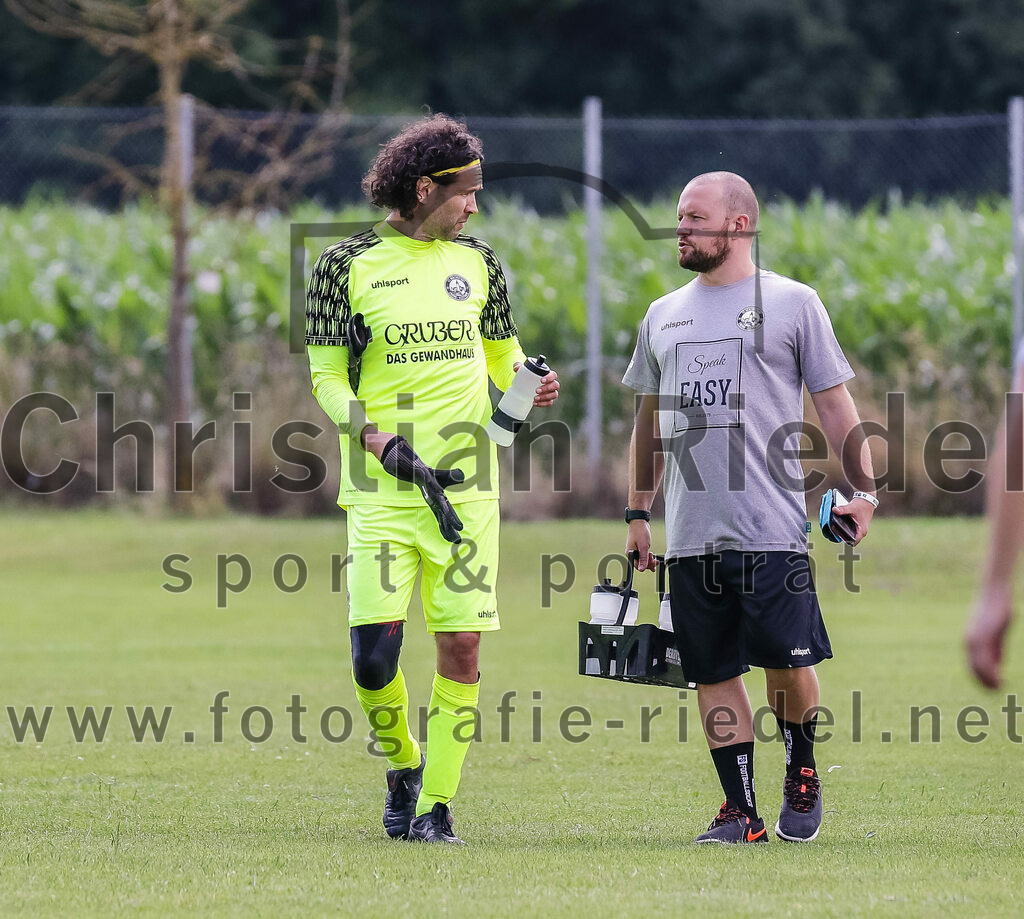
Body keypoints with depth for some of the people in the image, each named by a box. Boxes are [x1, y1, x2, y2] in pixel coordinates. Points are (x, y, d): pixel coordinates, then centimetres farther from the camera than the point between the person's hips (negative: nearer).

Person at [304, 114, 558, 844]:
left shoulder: (477, 262, 10)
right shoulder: (346, 264, -1)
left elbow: (502, 353, 20)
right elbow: (327, 375, 0)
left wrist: (530, 384, -3)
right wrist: (382, 443, -14)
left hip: (465, 481, 3)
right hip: (381, 486, -3)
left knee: (462, 645, -4)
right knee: (374, 652, -10)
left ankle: (436, 804, 6)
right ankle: (403, 769, 17)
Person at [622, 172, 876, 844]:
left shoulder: (792, 303, 3)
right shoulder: (664, 316, 17)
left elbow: (835, 404, 4)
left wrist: (864, 488, -6)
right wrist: (638, 513, 19)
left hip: (771, 529, -4)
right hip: (691, 533, 4)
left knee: (788, 661, -6)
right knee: (713, 672, 2)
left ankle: (802, 775, 18)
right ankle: (741, 810, 7)